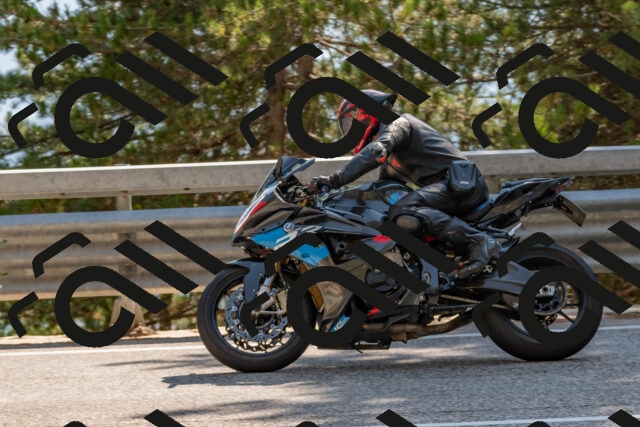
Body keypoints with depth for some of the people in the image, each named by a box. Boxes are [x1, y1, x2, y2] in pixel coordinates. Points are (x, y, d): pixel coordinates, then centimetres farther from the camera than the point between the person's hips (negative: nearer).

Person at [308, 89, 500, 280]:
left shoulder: (397, 124, -4)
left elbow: (376, 152, -24)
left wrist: (335, 179, -28)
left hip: (461, 180, -10)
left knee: (403, 214, -32)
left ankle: (478, 241, -33)